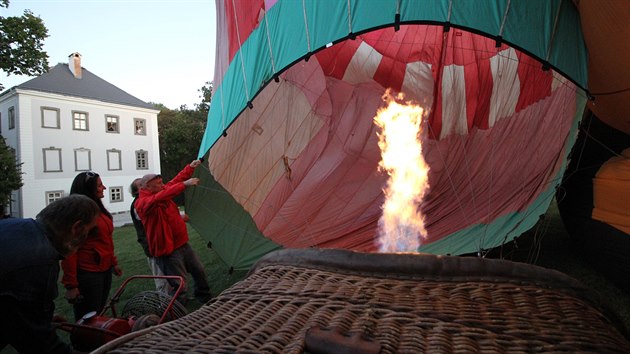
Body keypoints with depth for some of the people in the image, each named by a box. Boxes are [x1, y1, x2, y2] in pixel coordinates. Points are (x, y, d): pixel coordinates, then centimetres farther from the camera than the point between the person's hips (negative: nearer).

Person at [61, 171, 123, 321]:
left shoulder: (98, 208, 10)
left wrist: (113, 262, 18)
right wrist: (71, 285, -18)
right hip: (87, 274, -8)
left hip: (105, 270, 8)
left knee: (98, 315, 19)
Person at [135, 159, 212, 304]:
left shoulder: (162, 192, 6)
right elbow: (159, 198, -38)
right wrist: (184, 184, -42)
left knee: (199, 270, 19)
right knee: (179, 284, -5)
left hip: (183, 244, 9)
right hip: (168, 250, -9)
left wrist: (190, 167, 10)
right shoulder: (142, 203, -19)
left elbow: (176, 180, 16)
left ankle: (205, 298, 39)